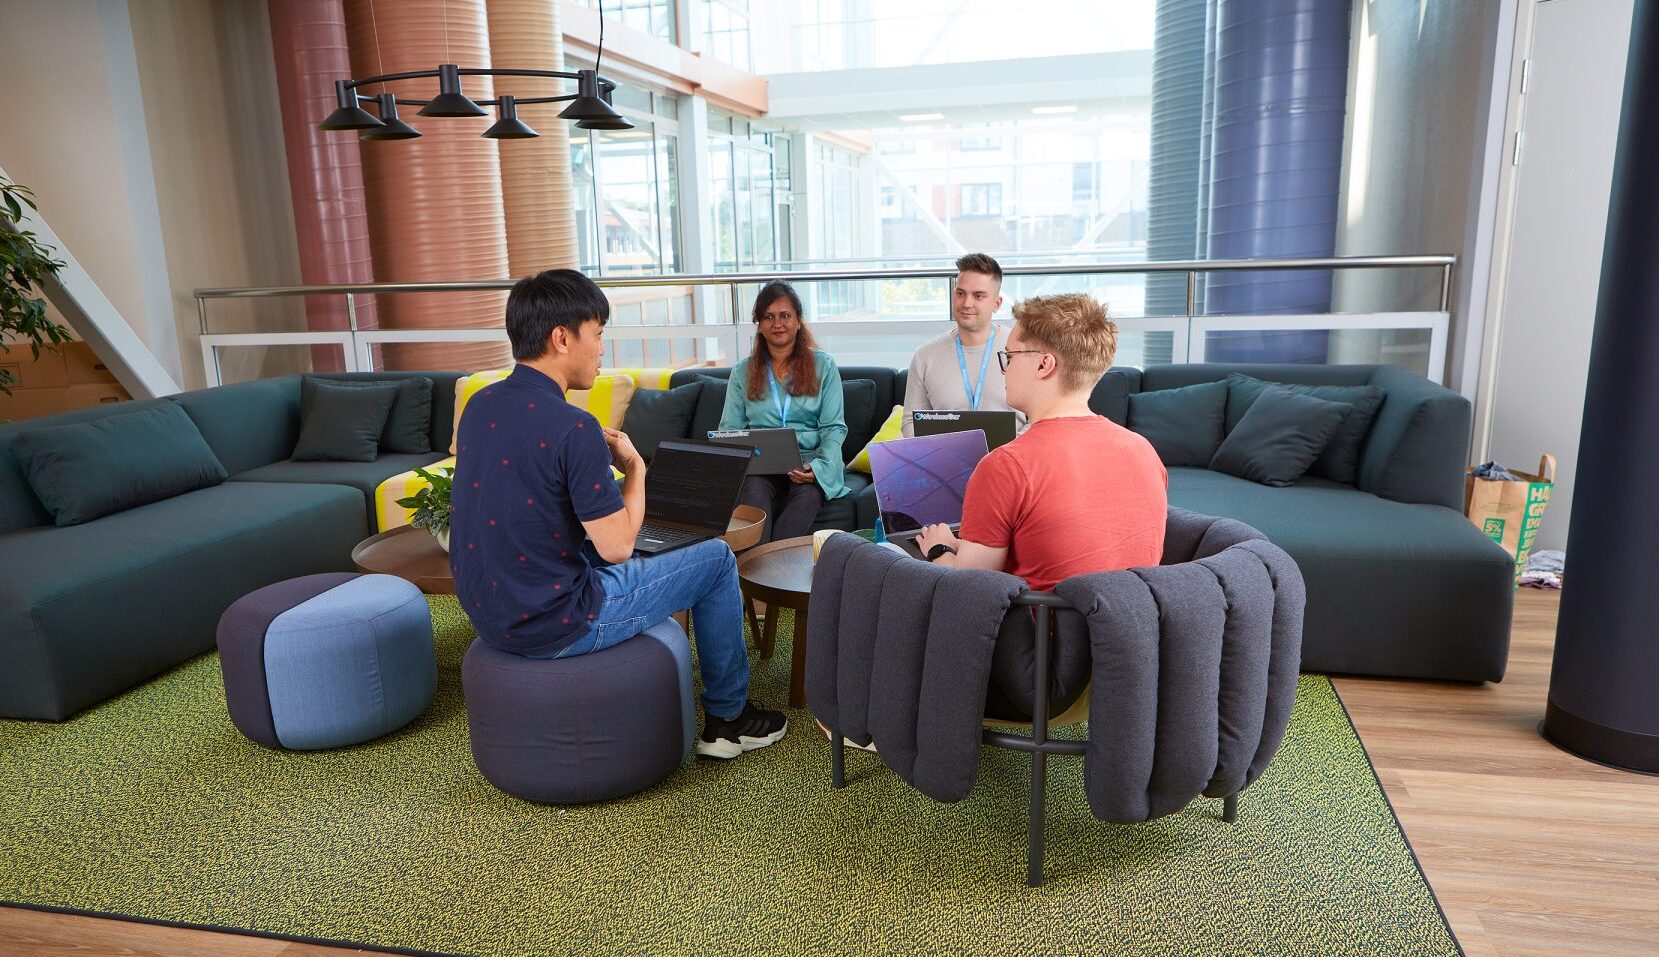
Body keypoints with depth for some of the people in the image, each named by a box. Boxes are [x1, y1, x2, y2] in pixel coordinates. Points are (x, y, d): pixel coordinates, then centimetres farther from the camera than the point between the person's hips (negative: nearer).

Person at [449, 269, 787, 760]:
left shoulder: (480, 405, 2)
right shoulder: (572, 428, -23)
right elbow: (617, 546, -19)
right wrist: (634, 467, -5)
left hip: (487, 615, 8)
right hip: (554, 627, -8)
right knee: (716, 558, 7)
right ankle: (727, 717, 23)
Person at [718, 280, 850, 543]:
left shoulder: (823, 365, 11)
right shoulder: (743, 371, 17)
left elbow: (834, 428, 4)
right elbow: (729, 430, 14)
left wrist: (819, 466, -16)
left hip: (810, 464, -1)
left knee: (808, 492, -36)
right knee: (755, 487, -34)